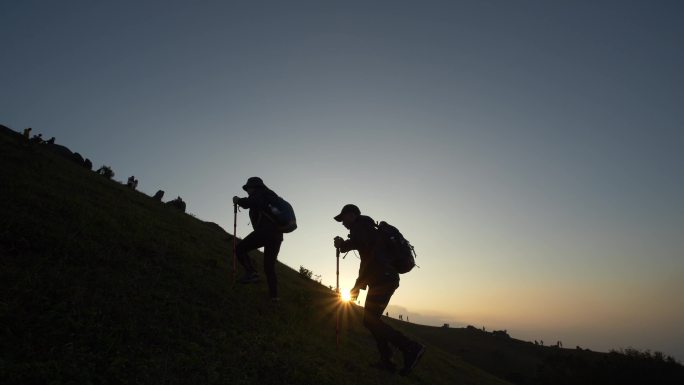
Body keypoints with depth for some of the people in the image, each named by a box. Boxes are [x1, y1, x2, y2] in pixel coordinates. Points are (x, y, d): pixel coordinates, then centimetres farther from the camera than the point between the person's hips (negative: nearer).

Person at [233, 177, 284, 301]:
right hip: (277, 235, 8)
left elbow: (247, 203, -11)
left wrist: (237, 200, 8)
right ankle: (274, 295, 5)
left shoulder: (258, 193, 6)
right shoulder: (271, 194, 30)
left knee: (240, 248, 5)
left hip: (264, 231, -8)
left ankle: (251, 272, -13)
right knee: (269, 266, 12)